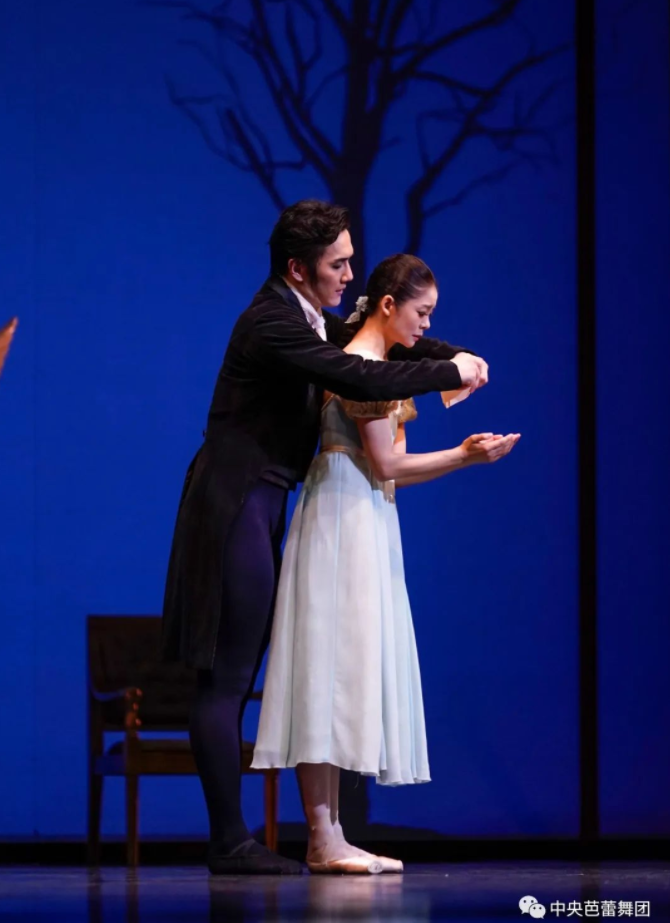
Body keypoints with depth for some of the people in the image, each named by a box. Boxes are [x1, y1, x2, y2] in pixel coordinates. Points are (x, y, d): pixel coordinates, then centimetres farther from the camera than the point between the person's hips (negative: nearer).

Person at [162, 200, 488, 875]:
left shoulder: (305, 316, 13)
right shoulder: (271, 323, -18)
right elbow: (359, 379, -26)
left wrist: (452, 356, 6)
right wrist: (449, 374, -15)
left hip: (259, 506, 10)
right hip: (237, 506, -10)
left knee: (237, 675, 9)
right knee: (225, 678, -8)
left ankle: (230, 838, 12)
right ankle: (229, 841, -6)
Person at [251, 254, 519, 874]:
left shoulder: (370, 362, 19)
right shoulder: (365, 366, -11)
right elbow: (386, 466, -13)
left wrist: (466, 453, 16)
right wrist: (465, 456, -11)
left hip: (365, 527, 10)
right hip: (343, 526, -10)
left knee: (344, 678, 6)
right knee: (332, 670, -11)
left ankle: (327, 835, 5)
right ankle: (324, 839, -12)